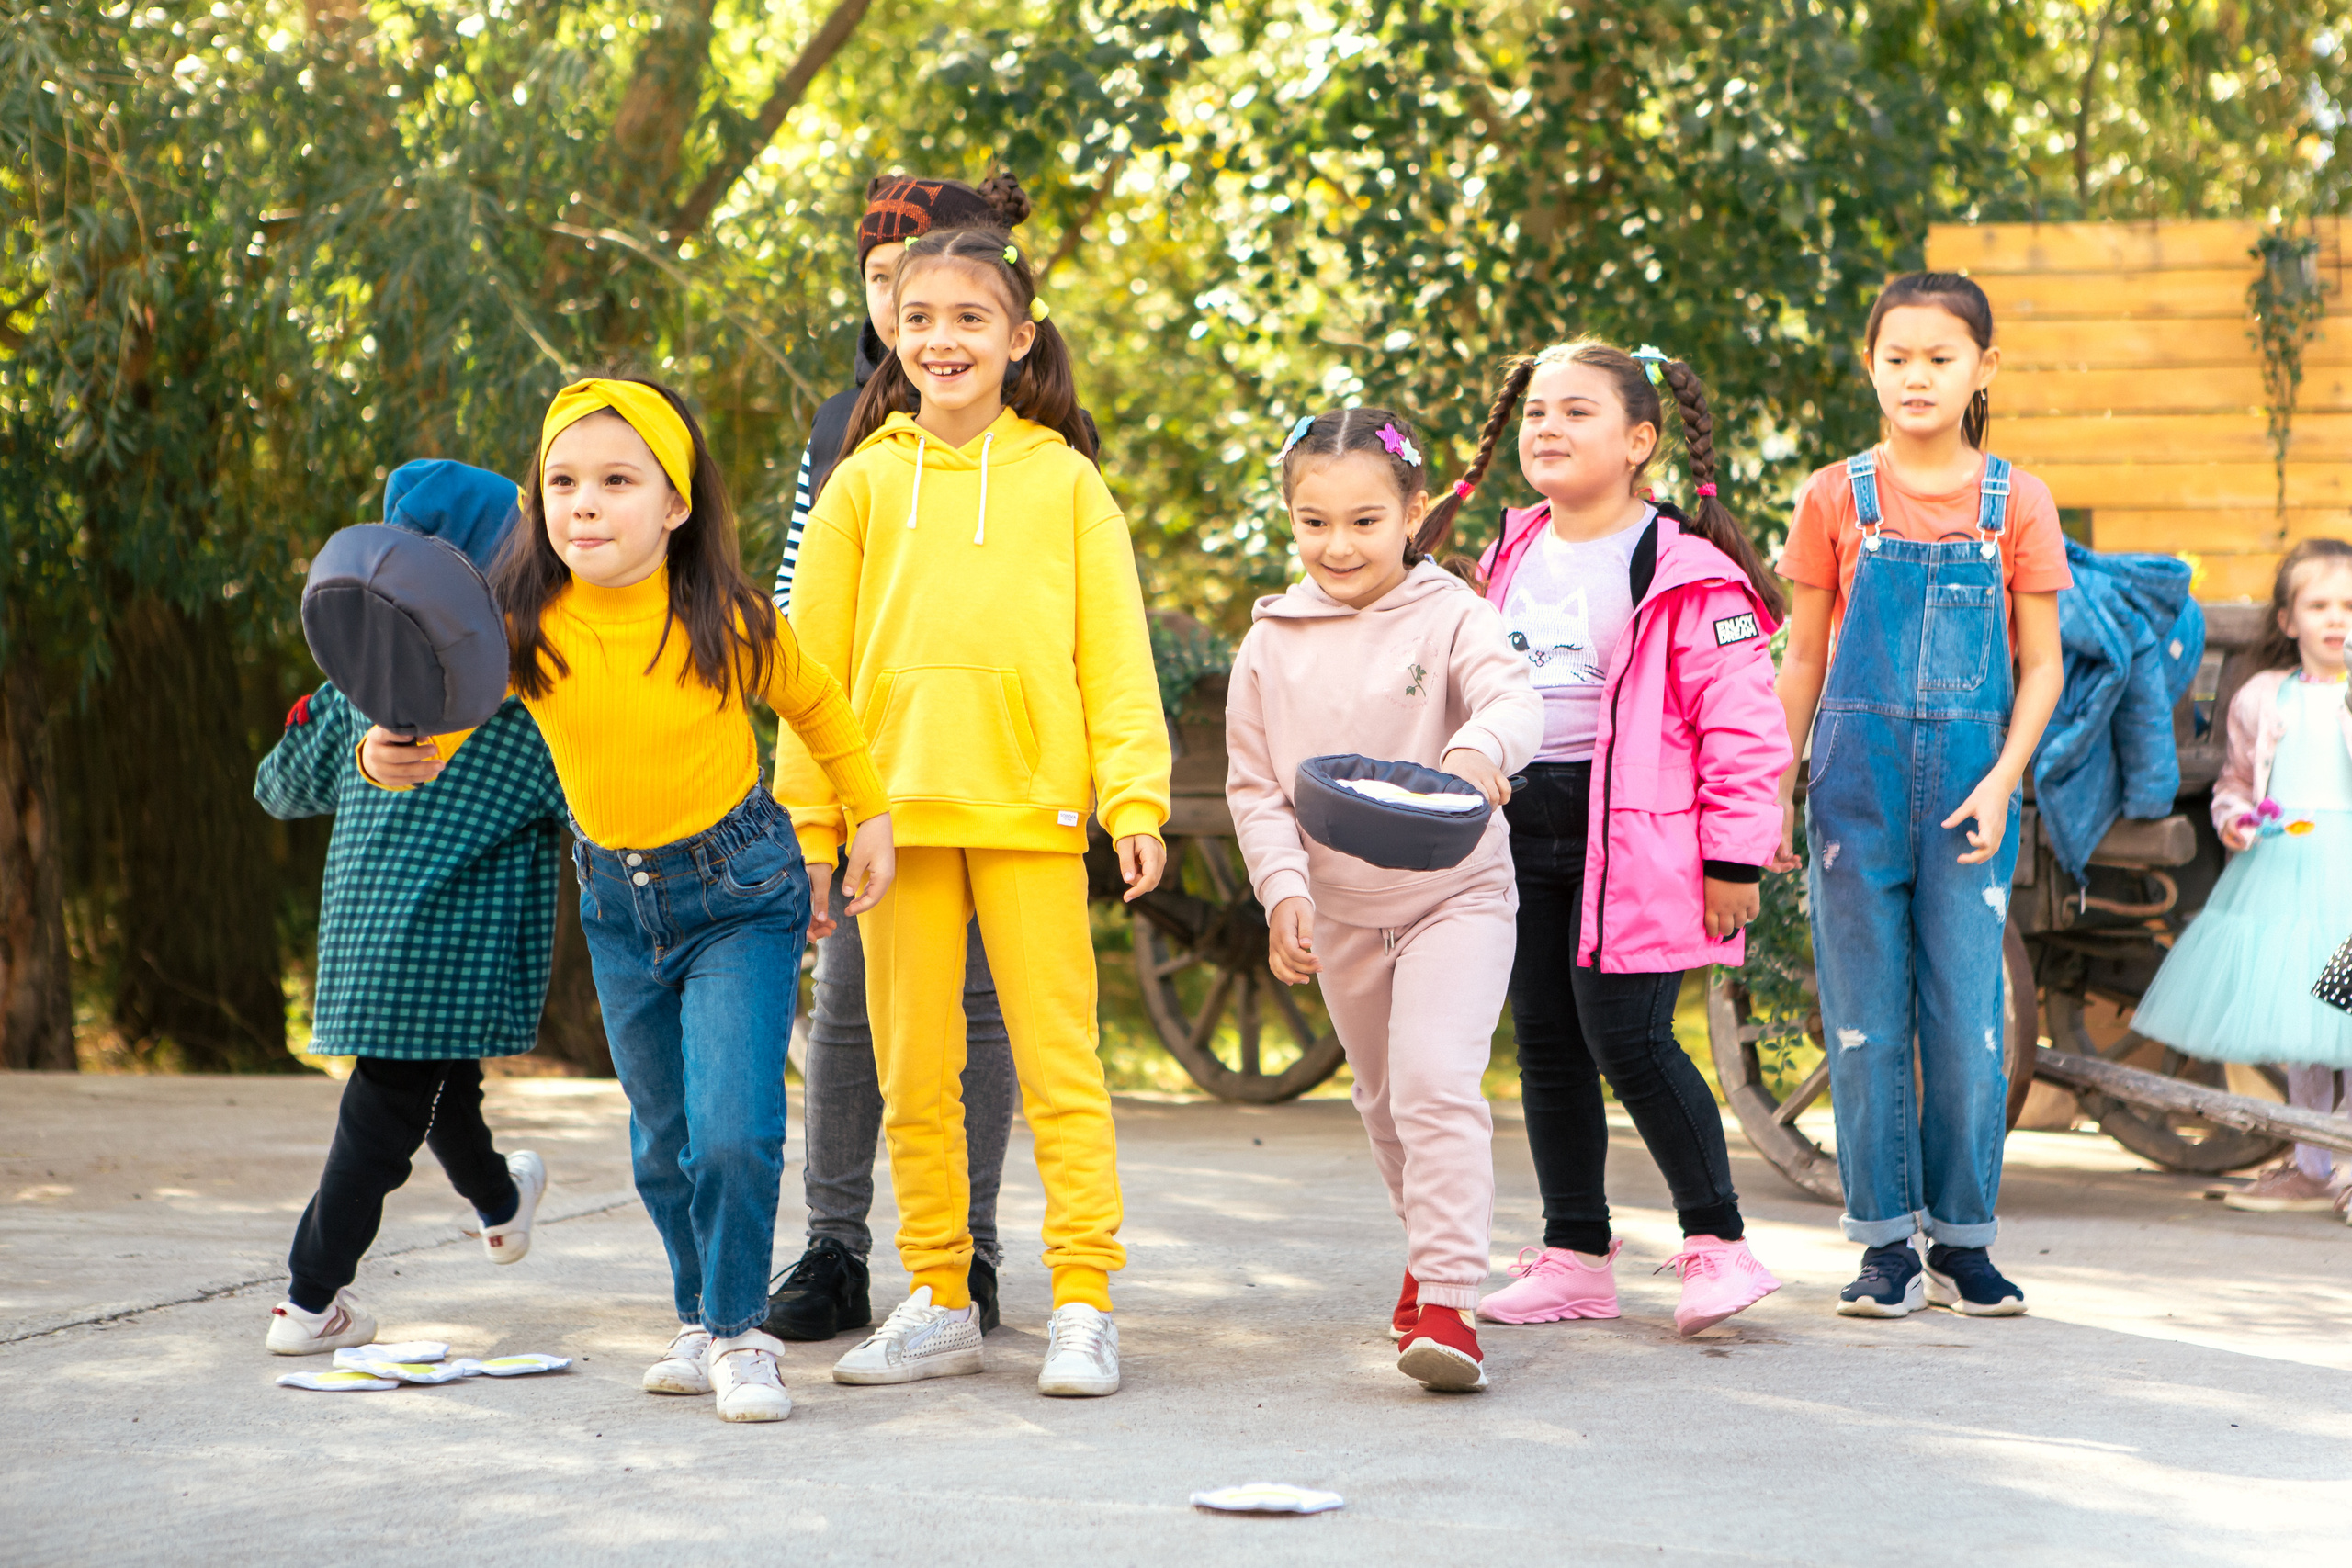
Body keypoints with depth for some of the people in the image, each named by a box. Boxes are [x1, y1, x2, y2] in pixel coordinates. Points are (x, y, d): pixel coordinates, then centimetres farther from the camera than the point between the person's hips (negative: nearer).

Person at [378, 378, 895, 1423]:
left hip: (740, 892, -3)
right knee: (664, 1142, 14)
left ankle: (742, 1333, 4)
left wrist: (871, 816, 5)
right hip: (616, 897, 3)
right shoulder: (521, 623, -16)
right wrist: (395, 756, -48)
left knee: (733, 1133, -15)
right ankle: (703, 1319, 34)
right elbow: (436, 711, -26)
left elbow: (816, 705, 0)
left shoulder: (728, 622, -19)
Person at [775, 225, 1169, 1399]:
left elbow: (1114, 650, 4)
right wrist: (808, 820, 3)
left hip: (1029, 809, -2)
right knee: (913, 1073, 7)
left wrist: (1134, 796, -5)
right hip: (896, 807, 2)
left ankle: (1084, 1306, 0)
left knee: (1058, 1061, -3)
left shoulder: (1064, 479, 5)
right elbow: (814, 659, 9)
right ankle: (939, 1304, 16)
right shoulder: (866, 479, 8)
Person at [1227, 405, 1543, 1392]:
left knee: (1437, 1082, -21)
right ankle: (1432, 1247, 44)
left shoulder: (1448, 616, -11)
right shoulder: (1272, 643, -1)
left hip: (1454, 895, -5)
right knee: (1384, 1099, 19)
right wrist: (1283, 891, -10)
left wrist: (1480, 746, -51)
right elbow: (1253, 784, 3)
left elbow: (1516, 699, -28)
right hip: (1339, 912, 5)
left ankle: (1448, 1301, -21)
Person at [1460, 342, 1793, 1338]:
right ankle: (1573, 1257, 17)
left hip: (1633, 835, -7)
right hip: (1523, 826, 7)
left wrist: (1734, 856, -13)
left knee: (1627, 1038, -12)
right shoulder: (1510, 558, 13)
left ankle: (1717, 1244, 1)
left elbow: (1743, 723, -11)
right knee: (1545, 1045, 8)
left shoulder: (1687, 573, -10)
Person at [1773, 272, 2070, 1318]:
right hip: (1856, 784, 0)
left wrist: (2001, 782, -8)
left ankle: (1963, 1243, 9)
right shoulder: (1838, 498, 4)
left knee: (1967, 1019, -1)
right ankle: (1886, 1242, 9)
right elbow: (1803, 660, 8)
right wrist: (1774, 791, 4)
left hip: (1968, 788, 0)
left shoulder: (2015, 504, 3)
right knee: (1865, 1022, 2)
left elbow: (2040, 666, 4)